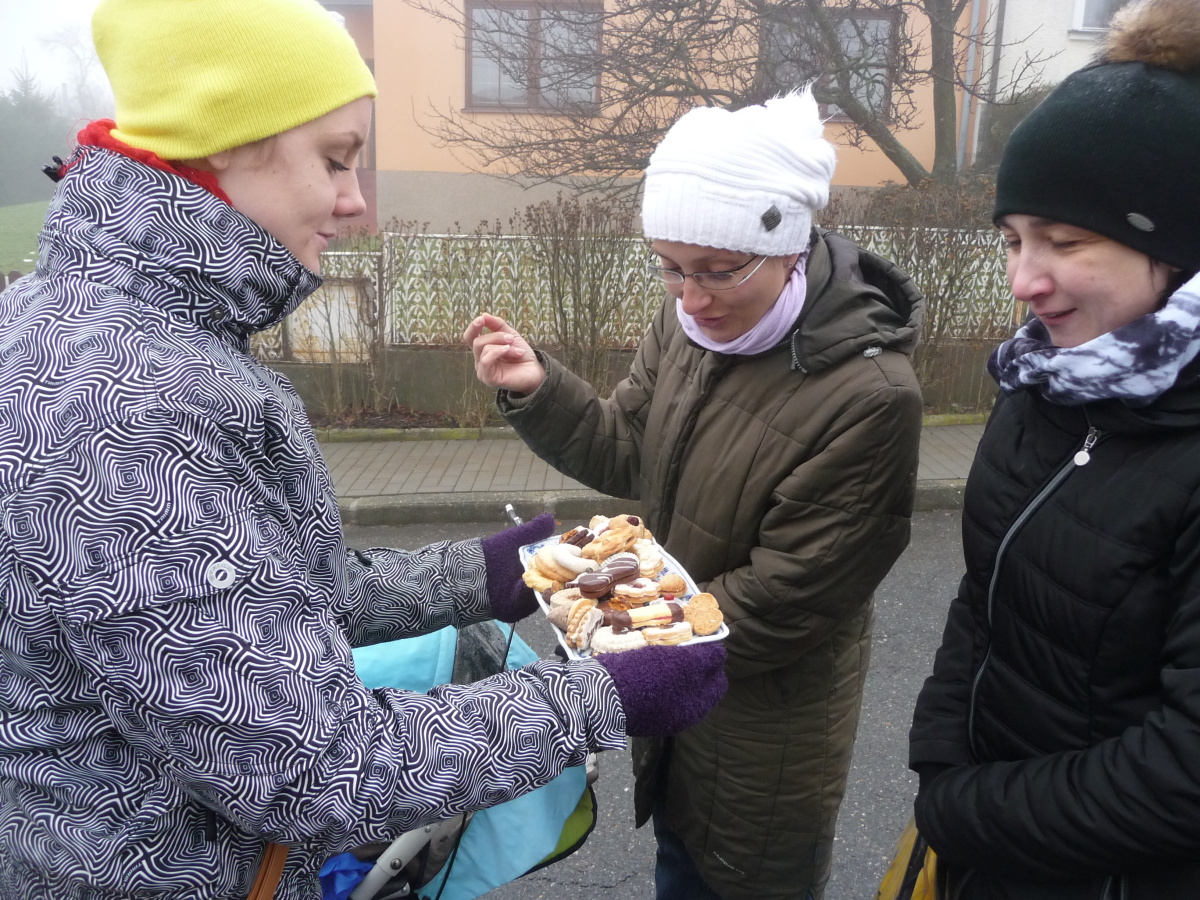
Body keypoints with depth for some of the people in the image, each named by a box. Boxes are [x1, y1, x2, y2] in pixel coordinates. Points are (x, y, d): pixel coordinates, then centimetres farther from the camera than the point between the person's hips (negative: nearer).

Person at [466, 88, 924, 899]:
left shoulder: (868, 395, -30)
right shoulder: (690, 321, -9)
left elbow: (783, 601, -25)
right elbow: (627, 456, 1)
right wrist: (538, 393, -15)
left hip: (768, 724, -6)